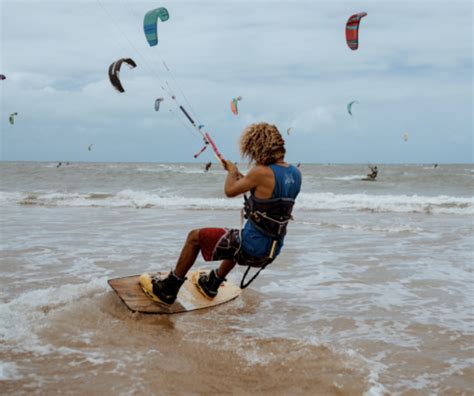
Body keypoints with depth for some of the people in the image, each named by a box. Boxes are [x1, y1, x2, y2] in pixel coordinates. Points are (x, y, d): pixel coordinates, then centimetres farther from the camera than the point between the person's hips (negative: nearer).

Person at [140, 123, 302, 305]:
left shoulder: (261, 172, -21)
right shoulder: (295, 173, 2)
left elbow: (230, 191, -8)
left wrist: (232, 171, 12)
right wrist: (243, 179, 20)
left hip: (252, 247, -8)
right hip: (272, 251, 8)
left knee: (194, 237, 10)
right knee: (237, 239, 41)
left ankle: (168, 289, 20)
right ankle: (212, 284, 52)